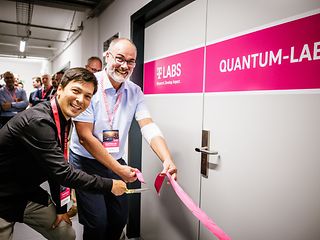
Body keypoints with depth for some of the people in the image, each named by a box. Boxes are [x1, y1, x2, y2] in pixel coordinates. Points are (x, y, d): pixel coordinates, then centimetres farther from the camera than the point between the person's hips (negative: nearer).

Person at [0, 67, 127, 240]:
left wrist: (61, 206, 6)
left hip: (27, 192, 8)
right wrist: (110, 186, -23)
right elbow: (63, 172, -31)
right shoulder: (38, 121, -30)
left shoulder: (64, 120, -1)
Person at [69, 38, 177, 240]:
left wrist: (167, 159, -30)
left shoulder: (135, 92, -3)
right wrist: (118, 169, -21)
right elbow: (85, 137, -21)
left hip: (117, 162, 5)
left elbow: (148, 126, -13)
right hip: (86, 161, -4)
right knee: (97, 223, -3)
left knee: (120, 218, 14)